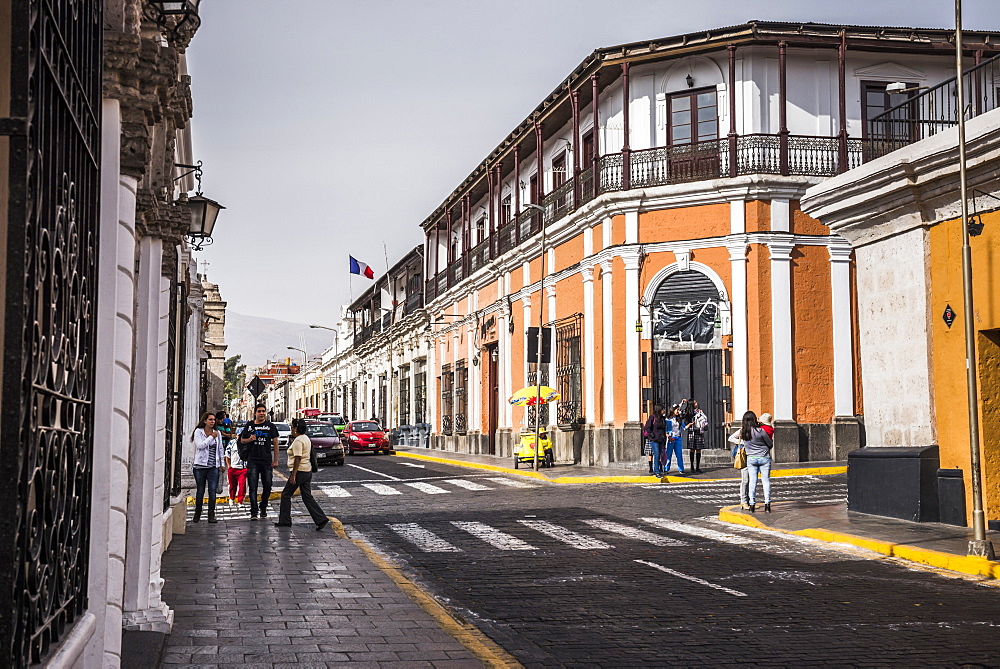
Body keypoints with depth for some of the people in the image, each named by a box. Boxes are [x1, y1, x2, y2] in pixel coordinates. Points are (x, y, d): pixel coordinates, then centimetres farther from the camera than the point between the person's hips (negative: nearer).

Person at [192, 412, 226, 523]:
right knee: (200, 490, 6)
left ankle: (211, 515, -2)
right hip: (200, 466, -2)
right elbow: (200, 445, -15)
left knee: (213, 490, -5)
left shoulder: (217, 433, 10)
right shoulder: (198, 432, -1)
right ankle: (197, 513, 22)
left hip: (213, 466, 2)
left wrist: (222, 464, 18)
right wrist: (211, 437, -12)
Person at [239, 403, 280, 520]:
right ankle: (254, 512, -5)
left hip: (267, 461, 0)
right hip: (252, 461, 0)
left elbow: (275, 443, 6)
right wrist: (250, 439, -7)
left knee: (267, 486, 4)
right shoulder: (249, 425, 7)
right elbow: (242, 440, 16)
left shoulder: (270, 426, 4)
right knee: (253, 487, -6)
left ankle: (263, 507, 26)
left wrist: (275, 460, 2)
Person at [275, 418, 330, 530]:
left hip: (299, 471, -10)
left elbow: (297, 459, -21)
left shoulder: (298, 441, -16)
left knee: (286, 495, 5)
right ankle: (321, 519, -3)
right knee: (307, 497, 7)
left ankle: (285, 520, 10)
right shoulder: (306, 438, 15)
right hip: (308, 471, 10)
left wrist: (293, 475, -22)